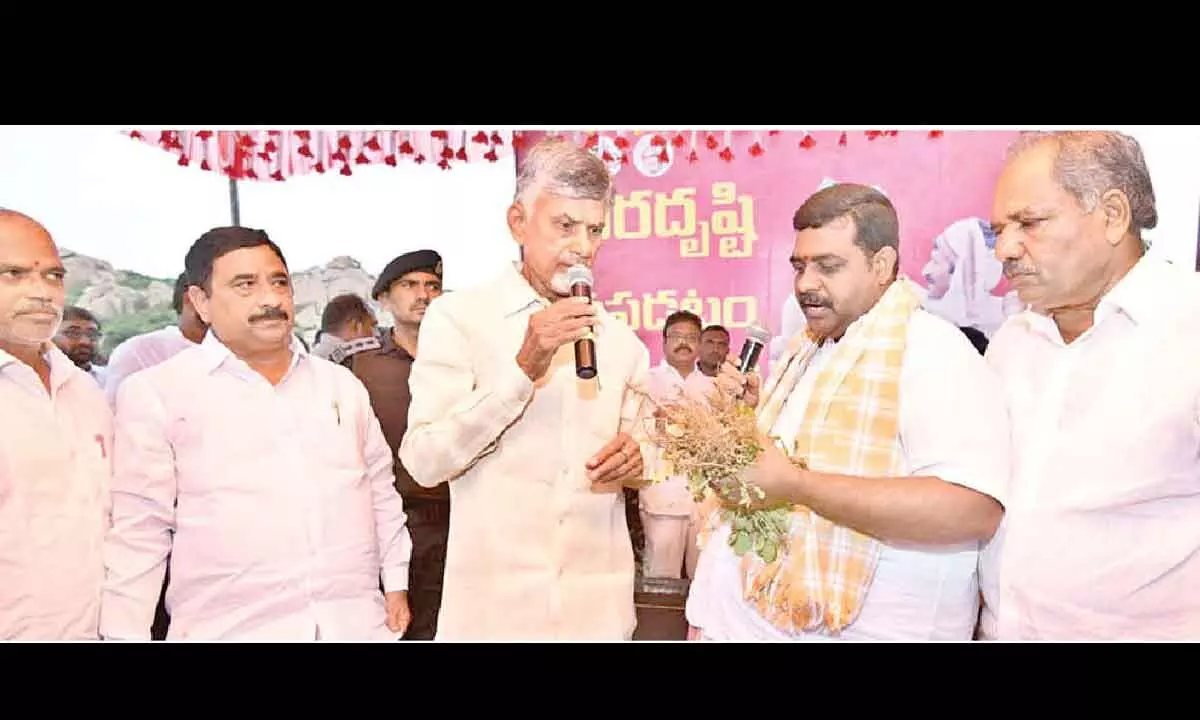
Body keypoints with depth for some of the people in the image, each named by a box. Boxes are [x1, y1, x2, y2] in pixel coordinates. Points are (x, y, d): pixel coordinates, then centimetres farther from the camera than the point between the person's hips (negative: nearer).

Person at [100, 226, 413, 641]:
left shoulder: (343, 385, 9)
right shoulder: (154, 393, -3)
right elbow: (136, 532, -4)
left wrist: (396, 583, 9)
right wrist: (125, 635, -5)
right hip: (229, 629, -3)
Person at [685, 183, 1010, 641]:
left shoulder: (930, 351, -16)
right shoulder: (807, 349, 11)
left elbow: (973, 511, -29)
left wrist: (796, 485, -28)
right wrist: (758, 410, 3)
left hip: (852, 628, -7)